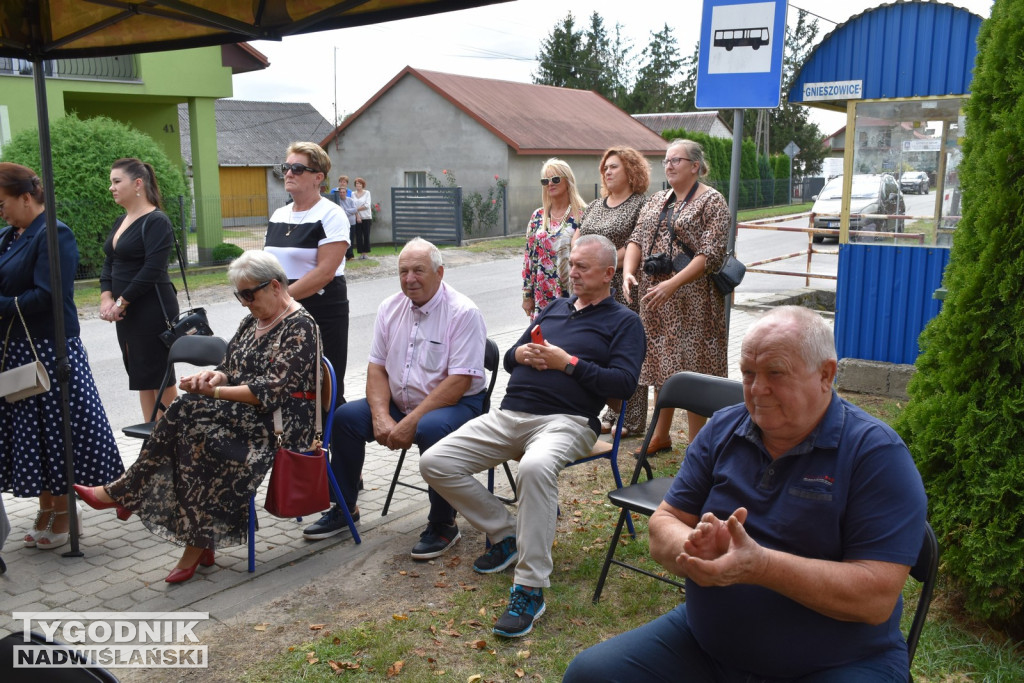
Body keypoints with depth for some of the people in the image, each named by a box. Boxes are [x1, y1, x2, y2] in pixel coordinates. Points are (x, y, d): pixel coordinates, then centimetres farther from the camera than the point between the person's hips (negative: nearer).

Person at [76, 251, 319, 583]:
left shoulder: (300, 327, -11)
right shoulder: (252, 321, 15)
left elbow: (271, 392, -18)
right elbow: (231, 369, 17)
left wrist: (213, 392, -18)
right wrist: (215, 376, -6)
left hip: (280, 425, -8)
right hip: (244, 415, 8)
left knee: (189, 411, -24)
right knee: (196, 432, -22)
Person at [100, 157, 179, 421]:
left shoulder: (156, 221, -12)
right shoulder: (120, 222, 14)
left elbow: (152, 269, -19)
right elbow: (109, 263, 15)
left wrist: (121, 302, -14)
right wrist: (106, 298, -2)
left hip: (153, 310, -8)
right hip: (126, 313, 8)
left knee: (159, 378, -3)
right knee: (142, 378, 11)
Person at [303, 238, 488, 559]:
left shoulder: (463, 312, -15)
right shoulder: (390, 308, 5)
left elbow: (459, 381, -21)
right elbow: (377, 367, 6)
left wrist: (410, 423, -25)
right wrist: (381, 416, -12)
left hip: (457, 404, -6)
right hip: (400, 403, 6)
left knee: (431, 429, -37)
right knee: (344, 416, -11)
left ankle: (443, 525, -15)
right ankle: (344, 509, 9)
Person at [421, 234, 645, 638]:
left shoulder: (623, 322, 8)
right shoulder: (555, 308, 26)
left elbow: (624, 383, -7)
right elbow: (509, 357, 27)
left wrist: (568, 363, -11)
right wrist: (520, 354, 3)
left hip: (566, 421, -7)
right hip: (508, 415, 7)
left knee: (534, 467, -42)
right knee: (434, 464, -7)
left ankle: (531, 589, -31)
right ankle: (505, 533, 8)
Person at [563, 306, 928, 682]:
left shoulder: (877, 454, -11)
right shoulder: (722, 429, 5)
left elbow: (877, 598, -17)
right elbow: (663, 527, 3)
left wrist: (761, 565, -28)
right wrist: (697, 551, -20)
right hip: (704, 645, 5)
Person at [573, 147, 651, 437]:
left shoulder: (641, 204, -4)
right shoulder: (595, 206, 19)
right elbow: (576, 238, 17)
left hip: (626, 291, -7)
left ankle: (634, 419, 5)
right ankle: (612, 412, 19)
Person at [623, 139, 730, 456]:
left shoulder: (712, 202, -6)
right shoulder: (657, 200, 15)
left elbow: (711, 254, -15)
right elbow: (637, 239, 10)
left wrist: (672, 284, -24)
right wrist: (628, 272, -10)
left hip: (691, 299, -6)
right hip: (654, 297, 6)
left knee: (692, 370, -2)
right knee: (662, 365, 14)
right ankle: (660, 435, 26)